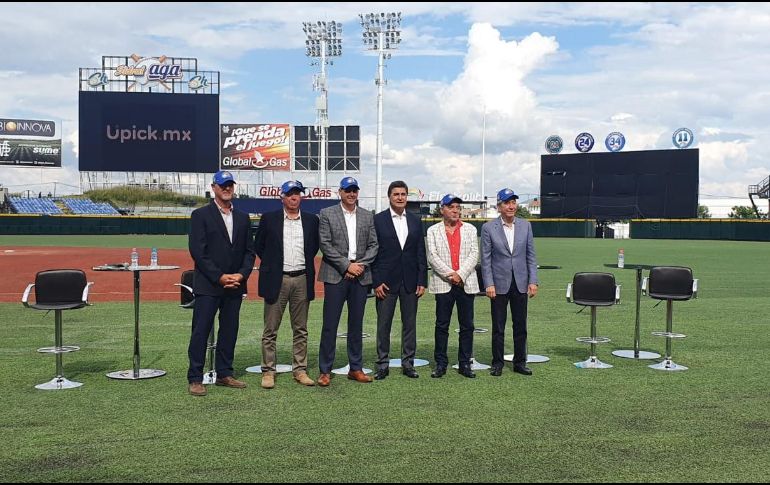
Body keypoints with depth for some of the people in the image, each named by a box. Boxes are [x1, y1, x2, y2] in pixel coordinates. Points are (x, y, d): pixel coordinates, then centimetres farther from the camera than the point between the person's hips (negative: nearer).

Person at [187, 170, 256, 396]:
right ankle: (195, 379, 4)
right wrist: (220, 277, -14)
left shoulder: (242, 218, 14)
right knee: (200, 332, -2)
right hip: (208, 286, -5)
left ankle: (224, 374, 20)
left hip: (235, 285, 5)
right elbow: (197, 251, -9)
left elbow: (249, 251, 11)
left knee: (229, 331, 10)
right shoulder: (200, 215, -1)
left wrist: (241, 275, -5)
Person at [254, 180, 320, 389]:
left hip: (302, 280, 2)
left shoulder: (311, 220, 7)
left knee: (301, 330, 8)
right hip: (276, 280, -2)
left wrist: (305, 265, 12)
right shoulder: (269, 219, 1)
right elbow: (259, 247, 8)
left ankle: (300, 370, 16)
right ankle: (268, 371, 10)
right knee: (270, 330, 2)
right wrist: (272, 264, 7)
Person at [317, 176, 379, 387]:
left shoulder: (368, 216, 11)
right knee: (330, 324, -1)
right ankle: (325, 371, 7)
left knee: (356, 324, 10)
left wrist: (361, 265, -7)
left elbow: (373, 245, 8)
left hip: (360, 276, 3)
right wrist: (347, 266, -11)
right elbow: (326, 245, -6)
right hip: (335, 276, -3)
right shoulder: (327, 214, 1)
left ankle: (356, 368, 19)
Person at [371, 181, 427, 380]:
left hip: (410, 281, 3)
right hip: (386, 281, -3)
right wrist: (376, 282, -9)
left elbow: (421, 253, 8)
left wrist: (422, 281, 2)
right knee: (383, 324, 3)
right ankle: (382, 365, 13)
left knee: (410, 323, 8)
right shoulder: (378, 220, -1)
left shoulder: (415, 221, 9)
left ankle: (408, 363, 18)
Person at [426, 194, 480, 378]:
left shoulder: (470, 229, 12)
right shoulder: (433, 230, 8)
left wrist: (460, 275, -11)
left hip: (466, 283, 1)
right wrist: (450, 275, -12)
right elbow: (432, 256, -3)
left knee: (467, 326, 4)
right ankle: (440, 364, 10)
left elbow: (474, 255, 2)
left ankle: (465, 364, 12)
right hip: (443, 284, -1)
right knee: (442, 326, 2)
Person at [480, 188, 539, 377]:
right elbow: (485, 259, -3)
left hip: (520, 283, 3)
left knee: (520, 326, 9)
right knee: (498, 327, 5)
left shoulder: (525, 225, 5)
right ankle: (497, 363, 17)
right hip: (499, 284, -3)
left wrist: (533, 281, 0)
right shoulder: (488, 228, -4)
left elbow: (531, 255, 6)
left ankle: (520, 362, 21)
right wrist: (489, 284, -9)